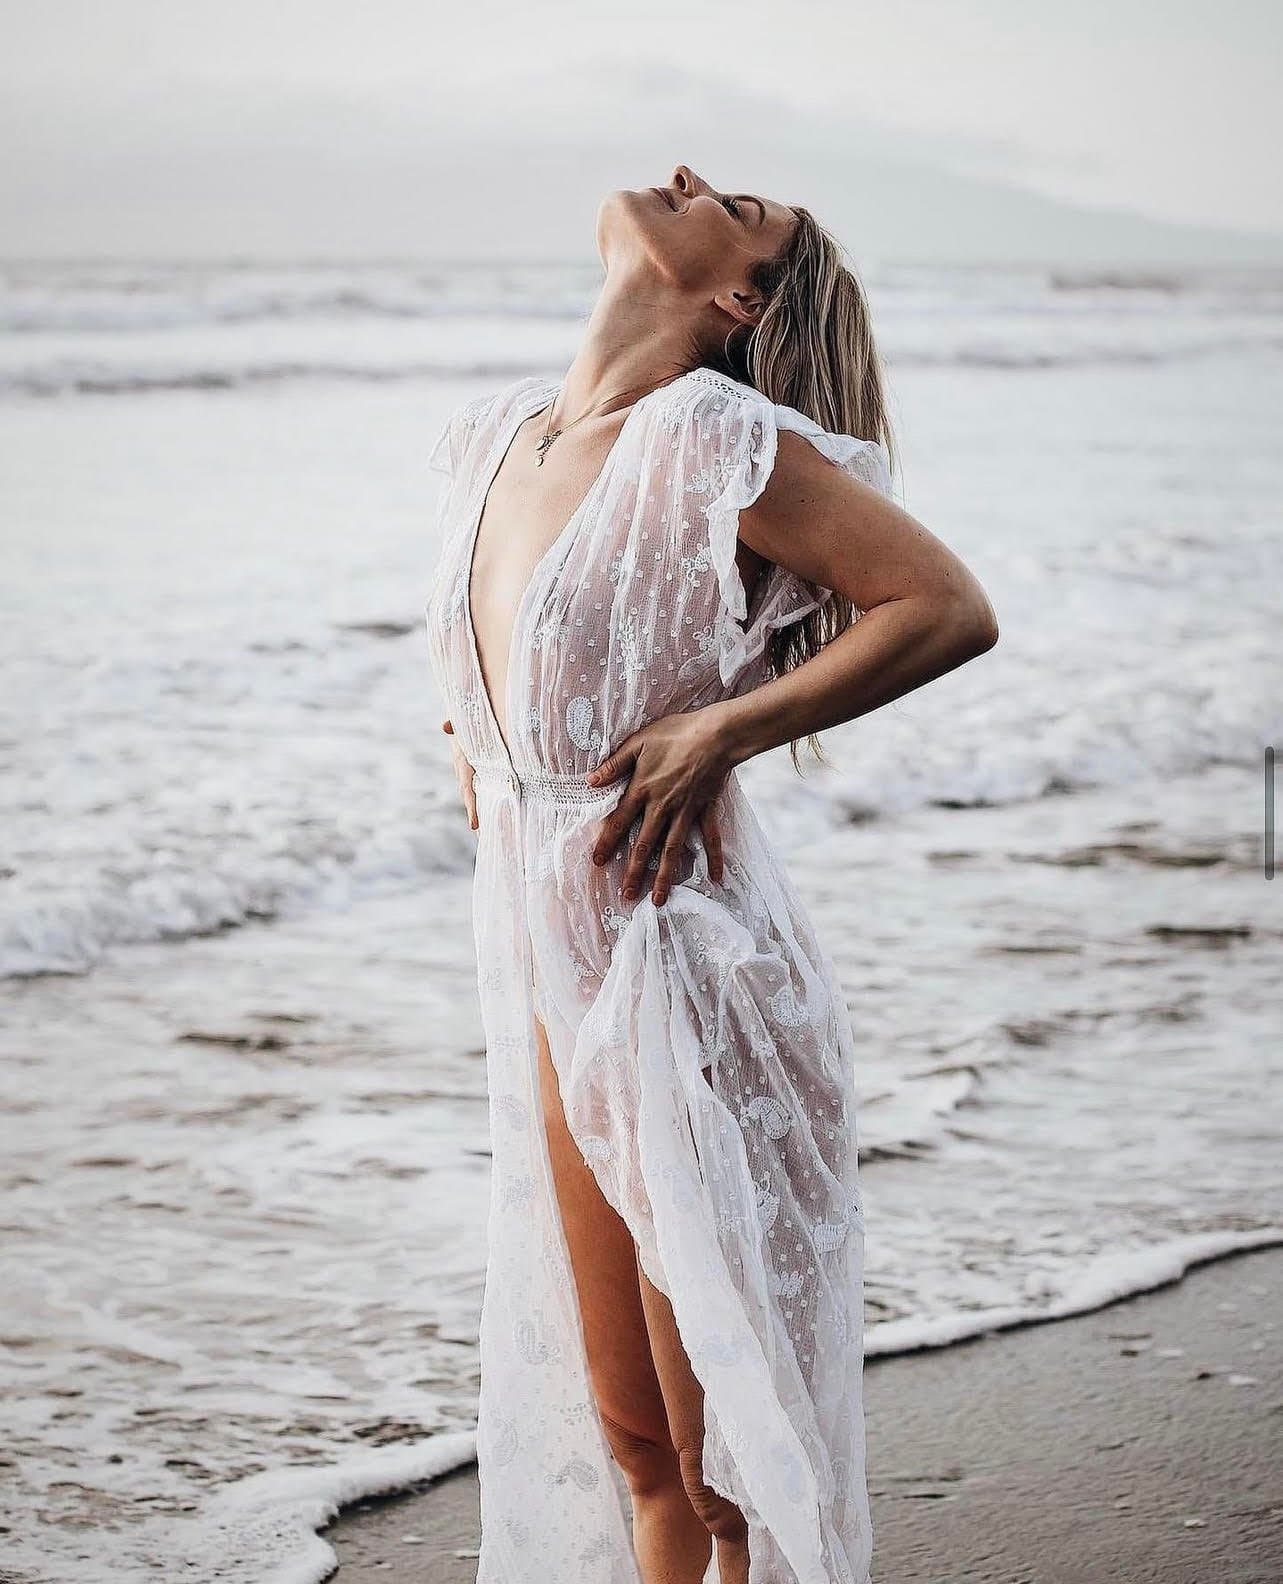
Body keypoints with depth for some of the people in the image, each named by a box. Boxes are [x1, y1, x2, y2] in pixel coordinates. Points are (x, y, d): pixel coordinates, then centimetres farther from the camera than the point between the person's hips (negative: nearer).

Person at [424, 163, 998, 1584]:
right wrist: (476, 737, 10)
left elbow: (951, 609, -16)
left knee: (721, 1432, 4)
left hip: (682, 971, -7)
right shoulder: (498, 436, 6)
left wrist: (722, 731, -19)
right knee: (627, 1428, 17)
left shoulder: (716, 444, -15)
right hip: (544, 966, 7)